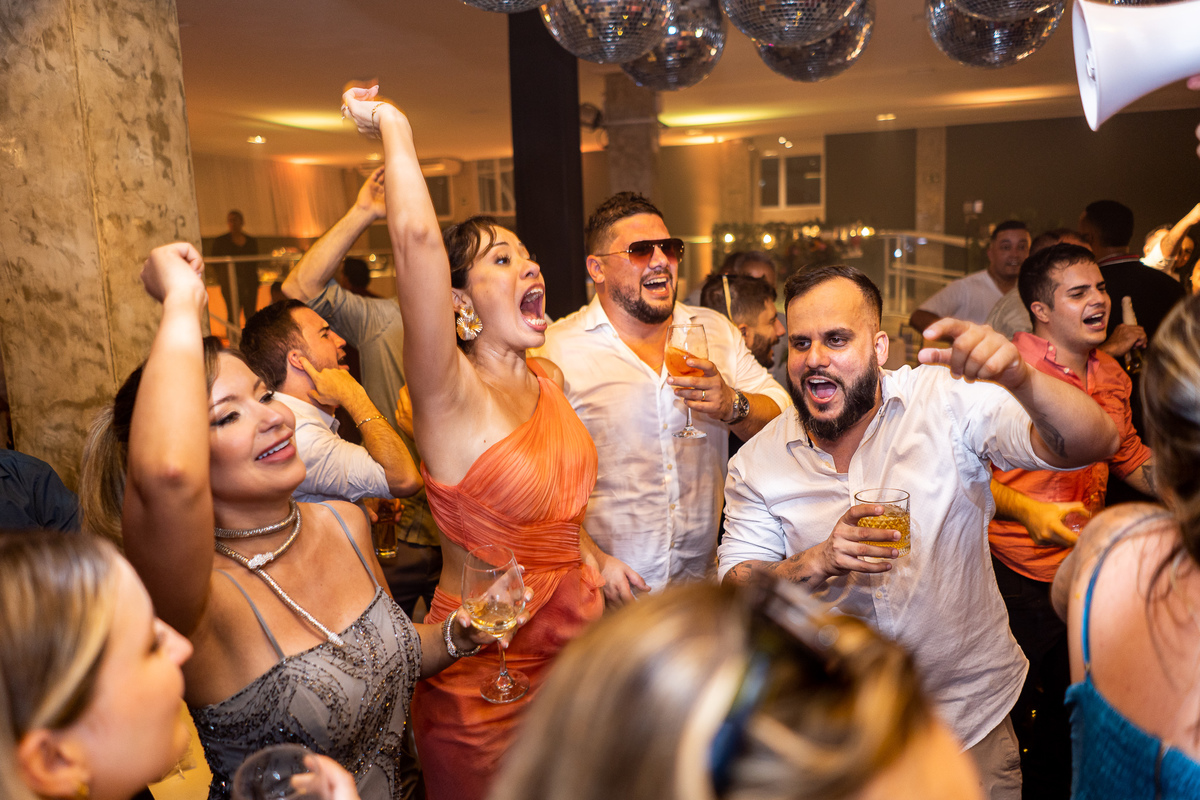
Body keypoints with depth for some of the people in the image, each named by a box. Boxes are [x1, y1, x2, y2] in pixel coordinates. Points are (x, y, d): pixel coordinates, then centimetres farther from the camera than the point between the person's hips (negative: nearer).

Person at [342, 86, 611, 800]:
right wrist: (394, 126, -22)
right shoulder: (452, 397, -21)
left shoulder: (549, 378, 1)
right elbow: (417, 236, -35)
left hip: (576, 645, 7)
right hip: (486, 680, -6)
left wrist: (593, 555, 9)